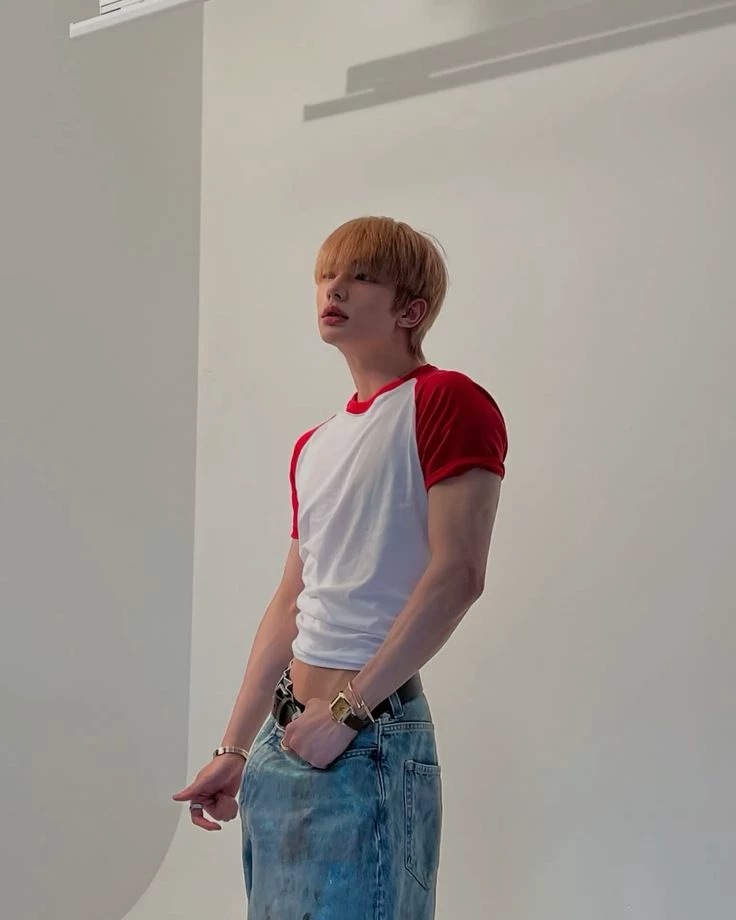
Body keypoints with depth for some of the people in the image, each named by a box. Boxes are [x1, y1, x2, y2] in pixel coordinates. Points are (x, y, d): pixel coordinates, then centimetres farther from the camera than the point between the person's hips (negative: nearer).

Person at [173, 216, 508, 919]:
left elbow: (457, 575, -18)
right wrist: (234, 748, 16)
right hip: (286, 738, 8)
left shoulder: (445, 401, -9)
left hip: (370, 734, -8)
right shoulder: (314, 446, 16)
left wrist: (348, 706, -18)